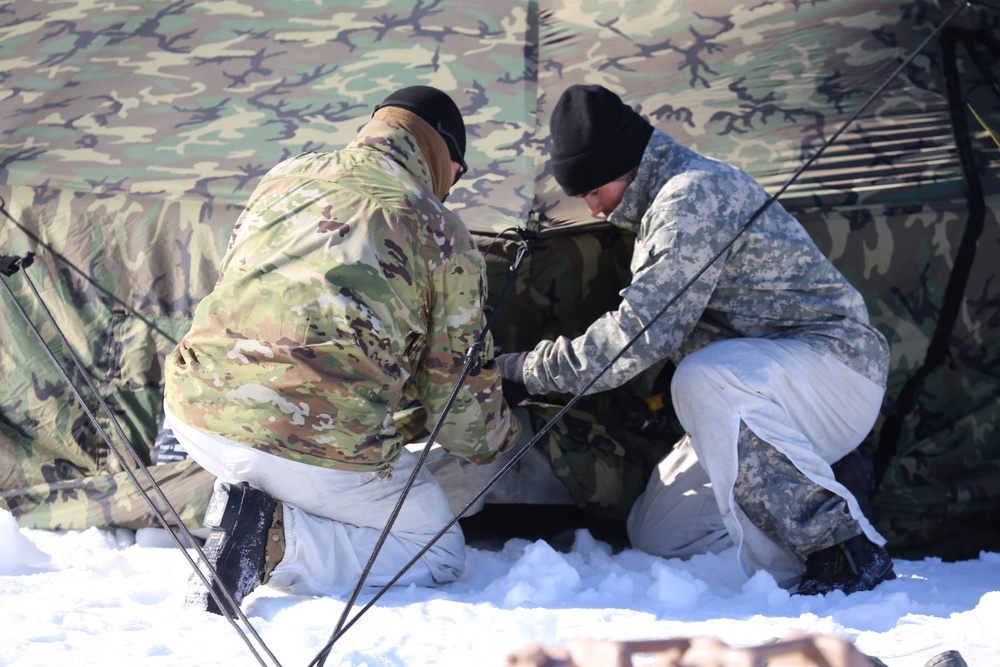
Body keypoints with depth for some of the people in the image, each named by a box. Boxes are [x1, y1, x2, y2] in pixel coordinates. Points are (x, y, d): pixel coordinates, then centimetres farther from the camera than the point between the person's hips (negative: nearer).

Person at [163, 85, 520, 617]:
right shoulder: (442, 233, 4)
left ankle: (241, 502, 8)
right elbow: (461, 397, 9)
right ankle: (275, 539, -7)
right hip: (322, 448, -6)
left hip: (196, 414, 6)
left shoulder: (283, 178, 16)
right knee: (438, 553, 16)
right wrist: (504, 438, 34)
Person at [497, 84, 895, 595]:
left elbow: (642, 332, -24)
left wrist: (531, 370, -15)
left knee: (702, 383, -40)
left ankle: (848, 555, -32)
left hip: (833, 361, -10)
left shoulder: (696, 192, -19)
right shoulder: (666, 203, 14)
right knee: (656, 537, 5)